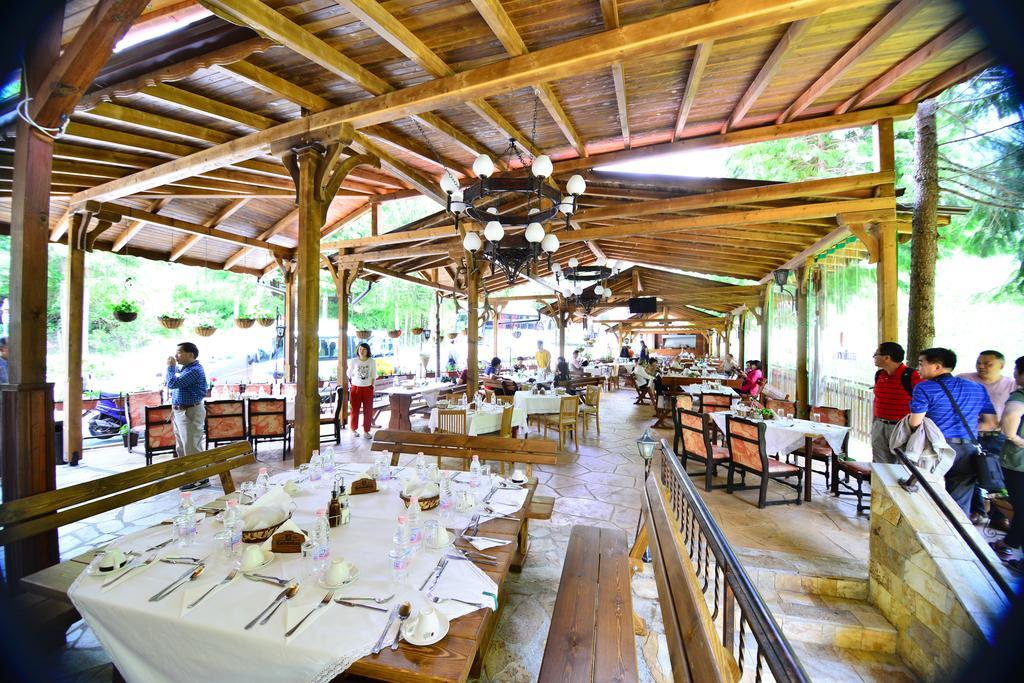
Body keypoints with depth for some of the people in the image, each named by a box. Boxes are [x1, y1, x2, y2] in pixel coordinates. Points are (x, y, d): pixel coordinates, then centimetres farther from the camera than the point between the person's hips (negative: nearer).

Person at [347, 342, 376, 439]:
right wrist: (351, 385, 4)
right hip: (355, 388, -1)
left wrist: (372, 386, 0)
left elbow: (373, 376, 4)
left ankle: (366, 431, 14)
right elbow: (349, 374, 6)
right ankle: (353, 429, 24)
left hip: (368, 389, 1)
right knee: (355, 410, 8)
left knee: (368, 411, 4)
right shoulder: (353, 361, -6)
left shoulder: (372, 362, -3)